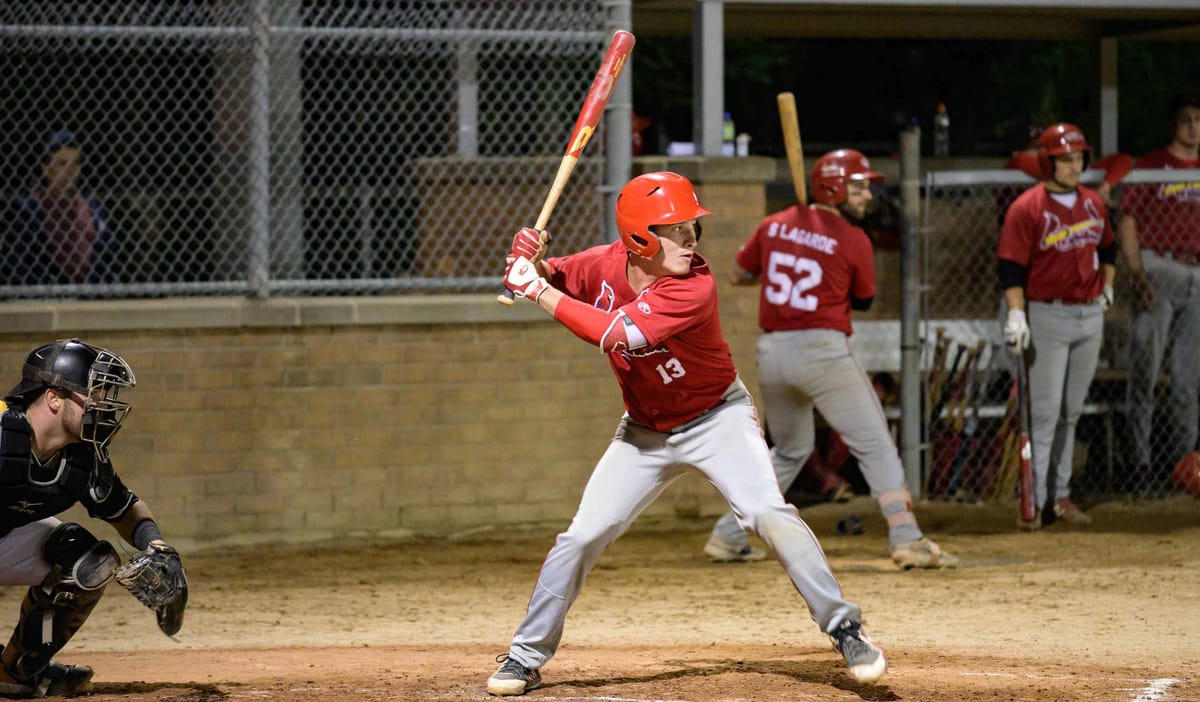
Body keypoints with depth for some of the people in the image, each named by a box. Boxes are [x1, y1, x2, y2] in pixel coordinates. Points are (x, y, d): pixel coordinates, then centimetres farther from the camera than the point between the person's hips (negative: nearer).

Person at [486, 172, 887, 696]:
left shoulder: (694, 289, -30)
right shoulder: (605, 265, -13)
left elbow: (613, 334, -38)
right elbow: (556, 280, 4)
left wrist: (538, 291, -33)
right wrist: (531, 262, -21)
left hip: (717, 419, -4)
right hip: (645, 430, 4)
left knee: (769, 513, -23)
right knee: (583, 535, -1)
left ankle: (845, 629, -14)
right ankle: (526, 657, 11)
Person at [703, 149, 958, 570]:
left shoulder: (774, 226, 9)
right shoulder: (853, 240, -4)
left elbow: (738, 274, 19)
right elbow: (862, 301, 9)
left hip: (772, 350, 6)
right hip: (822, 347, -6)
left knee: (790, 451, 24)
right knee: (875, 445, -4)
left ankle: (728, 537, 24)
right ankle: (906, 540, -16)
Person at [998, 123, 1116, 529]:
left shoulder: (1094, 203, 8)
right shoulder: (1026, 209, -11)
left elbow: (1108, 248, 25)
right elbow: (1011, 267, -14)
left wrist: (1107, 287, 14)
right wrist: (1016, 314, -22)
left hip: (1090, 316, 6)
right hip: (1048, 316, -6)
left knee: (1071, 411, 11)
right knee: (1044, 412, -8)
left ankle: (1061, 496, 18)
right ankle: (1033, 501, -5)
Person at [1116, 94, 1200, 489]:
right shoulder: (1149, 166, -2)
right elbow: (1127, 223, -4)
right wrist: (1138, 275, -13)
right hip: (1158, 272, -5)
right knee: (1145, 364, -4)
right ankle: (1140, 455, -1)